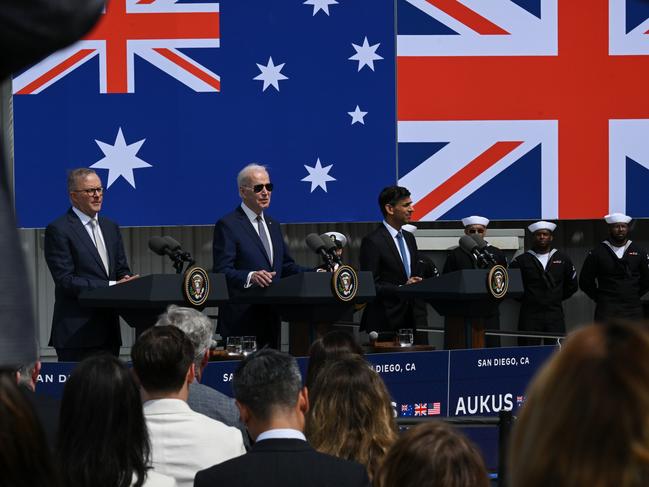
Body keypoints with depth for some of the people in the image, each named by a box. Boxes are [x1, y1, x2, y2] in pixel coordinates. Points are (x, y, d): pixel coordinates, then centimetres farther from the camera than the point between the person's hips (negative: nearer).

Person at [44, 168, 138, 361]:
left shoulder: (111, 227, 17)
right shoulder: (59, 230, -6)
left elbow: (122, 270, 20)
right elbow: (65, 281, -13)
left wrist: (126, 281, -6)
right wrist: (111, 286, -18)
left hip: (109, 331, 7)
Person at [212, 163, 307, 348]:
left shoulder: (273, 225, 20)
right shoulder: (227, 225, -6)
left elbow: (286, 266, 22)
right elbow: (222, 271, -14)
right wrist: (249, 277, -32)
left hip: (271, 318, 7)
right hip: (241, 319, -7)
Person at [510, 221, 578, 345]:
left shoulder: (562, 259, 11)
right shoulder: (522, 260, 4)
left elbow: (572, 285, 19)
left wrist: (557, 298, 12)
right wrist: (524, 298, 2)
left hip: (555, 314, 1)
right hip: (530, 315, -1)